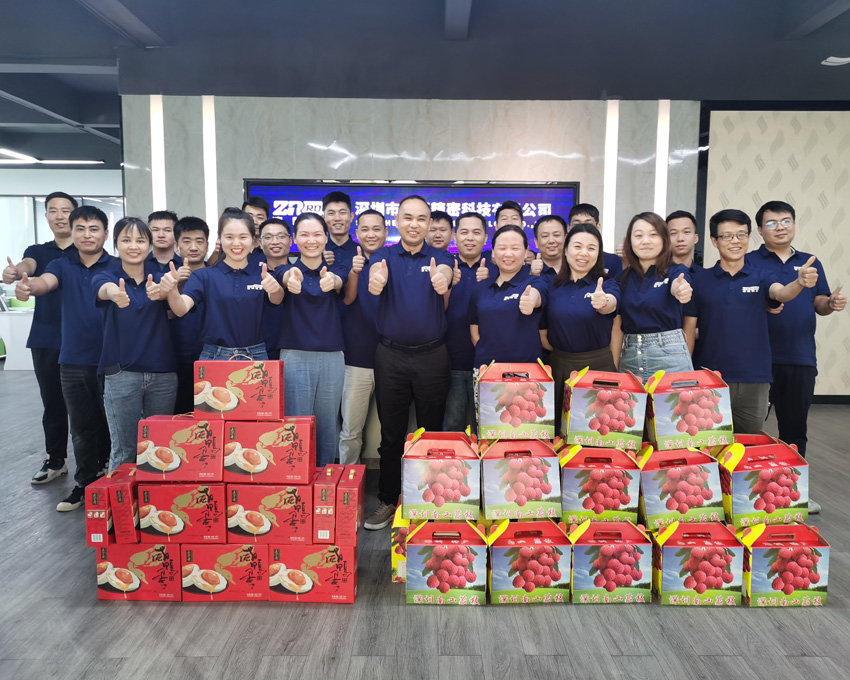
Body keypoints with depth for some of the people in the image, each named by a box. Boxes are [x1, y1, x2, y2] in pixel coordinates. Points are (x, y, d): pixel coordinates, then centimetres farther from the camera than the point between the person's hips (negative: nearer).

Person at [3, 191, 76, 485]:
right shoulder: (37, 251, 11)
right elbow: (27, 266, -12)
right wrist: (15, 272, -36)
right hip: (45, 340, 4)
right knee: (52, 403, 12)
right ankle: (55, 460, 25)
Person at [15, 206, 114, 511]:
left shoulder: (118, 267, -2)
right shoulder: (62, 265, 3)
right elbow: (45, 281, -17)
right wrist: (28, 287, -40)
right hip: (73, 362, 3)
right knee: (81, 428, 13)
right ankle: (85, 484, 27)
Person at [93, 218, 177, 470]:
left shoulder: (159, 275, 3)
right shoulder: (105, 277, 0)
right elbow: (105, 289, -26)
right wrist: (114, 294, -51)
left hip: (163, 372, 2)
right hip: (121, 374, -1)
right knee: (124, 450, 3)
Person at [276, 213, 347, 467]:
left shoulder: (336, 270, 7)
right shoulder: (287, 269, 3)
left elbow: (339, 282, -19)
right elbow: (286, 276, -23)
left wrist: (331, 281, -45)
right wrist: (292, 277, -49)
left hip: (331, 358, 2)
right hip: (295, 357, -1)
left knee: (328, 425, 8)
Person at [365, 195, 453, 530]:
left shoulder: (440, 257, 2)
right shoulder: (383, 256, 3)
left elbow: (444, 273, -22)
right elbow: (376, 271, -21)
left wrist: (441, 279, -47)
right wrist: (376, 280, -46)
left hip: (432, 355, 0)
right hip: (391, 355, 0)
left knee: (432, 431, 11)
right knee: (391, 432, 9)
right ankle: (388, 501, 24)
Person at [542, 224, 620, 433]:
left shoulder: (608, 284, -3)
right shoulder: (553, 286, 4)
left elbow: (611, 304, -27)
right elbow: (542, 330, 11)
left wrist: (604, 303, -48)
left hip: (598, 365, -2)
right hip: (558, 366, 2)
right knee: (557, 428, 10)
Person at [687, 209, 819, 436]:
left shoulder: (762, 277, 5)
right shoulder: (700, 279, 2)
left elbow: (781, 293, -16)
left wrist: (799, 282, -38)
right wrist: (685, 373, -7)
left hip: (754, 379, 1)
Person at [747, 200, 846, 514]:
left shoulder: (811, 263, 13)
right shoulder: (749, 262, -1)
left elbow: (819, 305, 12)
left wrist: (831, 303, -9)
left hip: (801, 359, 4)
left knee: (795, 427, 14)